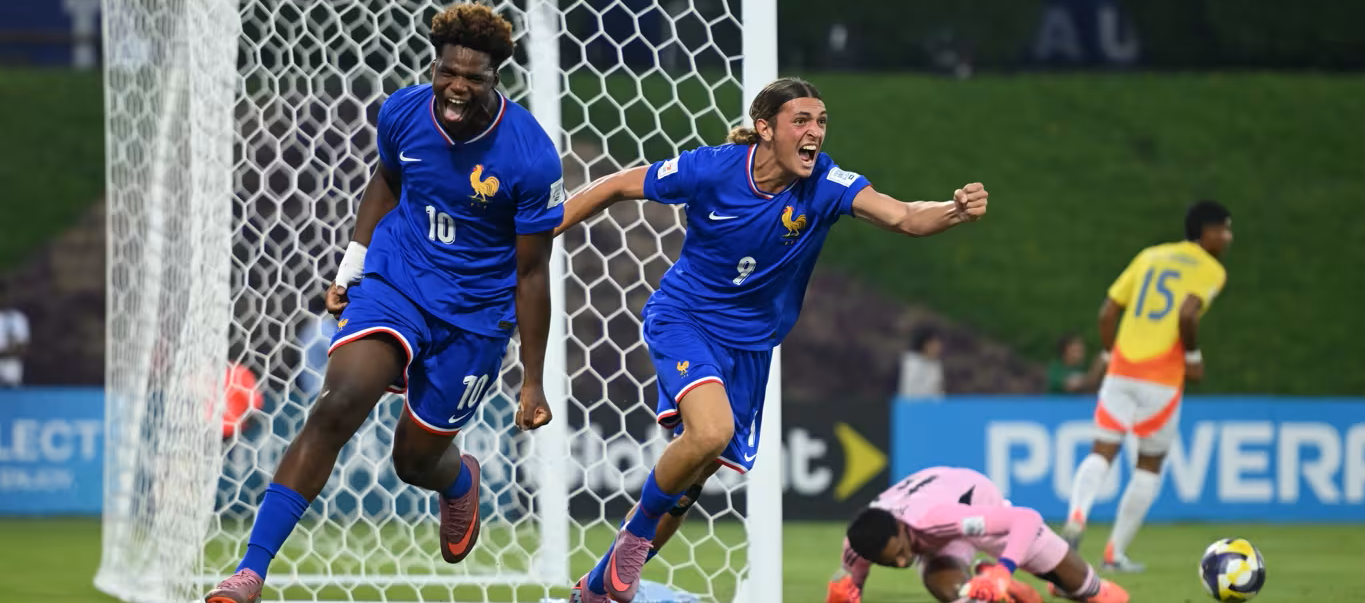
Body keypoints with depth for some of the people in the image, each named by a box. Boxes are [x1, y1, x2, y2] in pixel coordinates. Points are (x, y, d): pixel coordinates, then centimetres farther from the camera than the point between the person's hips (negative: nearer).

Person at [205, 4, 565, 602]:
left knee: (415, 459, 8)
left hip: (476, 316, -2)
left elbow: (531, 272, -11)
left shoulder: (530, 156, -20)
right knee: (338, 404, -23)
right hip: (393, 283, 2)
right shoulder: (403, 112, -11)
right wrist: (350, 268, 11)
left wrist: (532, 381, -7)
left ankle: (460, 482, 50)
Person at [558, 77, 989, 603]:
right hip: (682, 318, -4)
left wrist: (956, 210, -50)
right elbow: (614, 188, -8)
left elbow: (902, 217, -29)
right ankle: (636, 532, -5)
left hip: (750, 341, 4)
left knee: (692, 477, 10)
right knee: (712, 430, -31)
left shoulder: (823, 183, -16)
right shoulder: (711, 169, -20)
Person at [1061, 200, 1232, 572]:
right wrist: (1193, 356, -4)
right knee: (1150, 465, 11)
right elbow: (1186, 314, -19)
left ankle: (1076, 516, -27)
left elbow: (1107, 313, 12)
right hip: (1162, 378, -4)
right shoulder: (1210, 271, 0)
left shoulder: (1149, 257, 17)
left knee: (1102, 453, 2)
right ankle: (1115, 553, 11)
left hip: (1121, 370, 4)